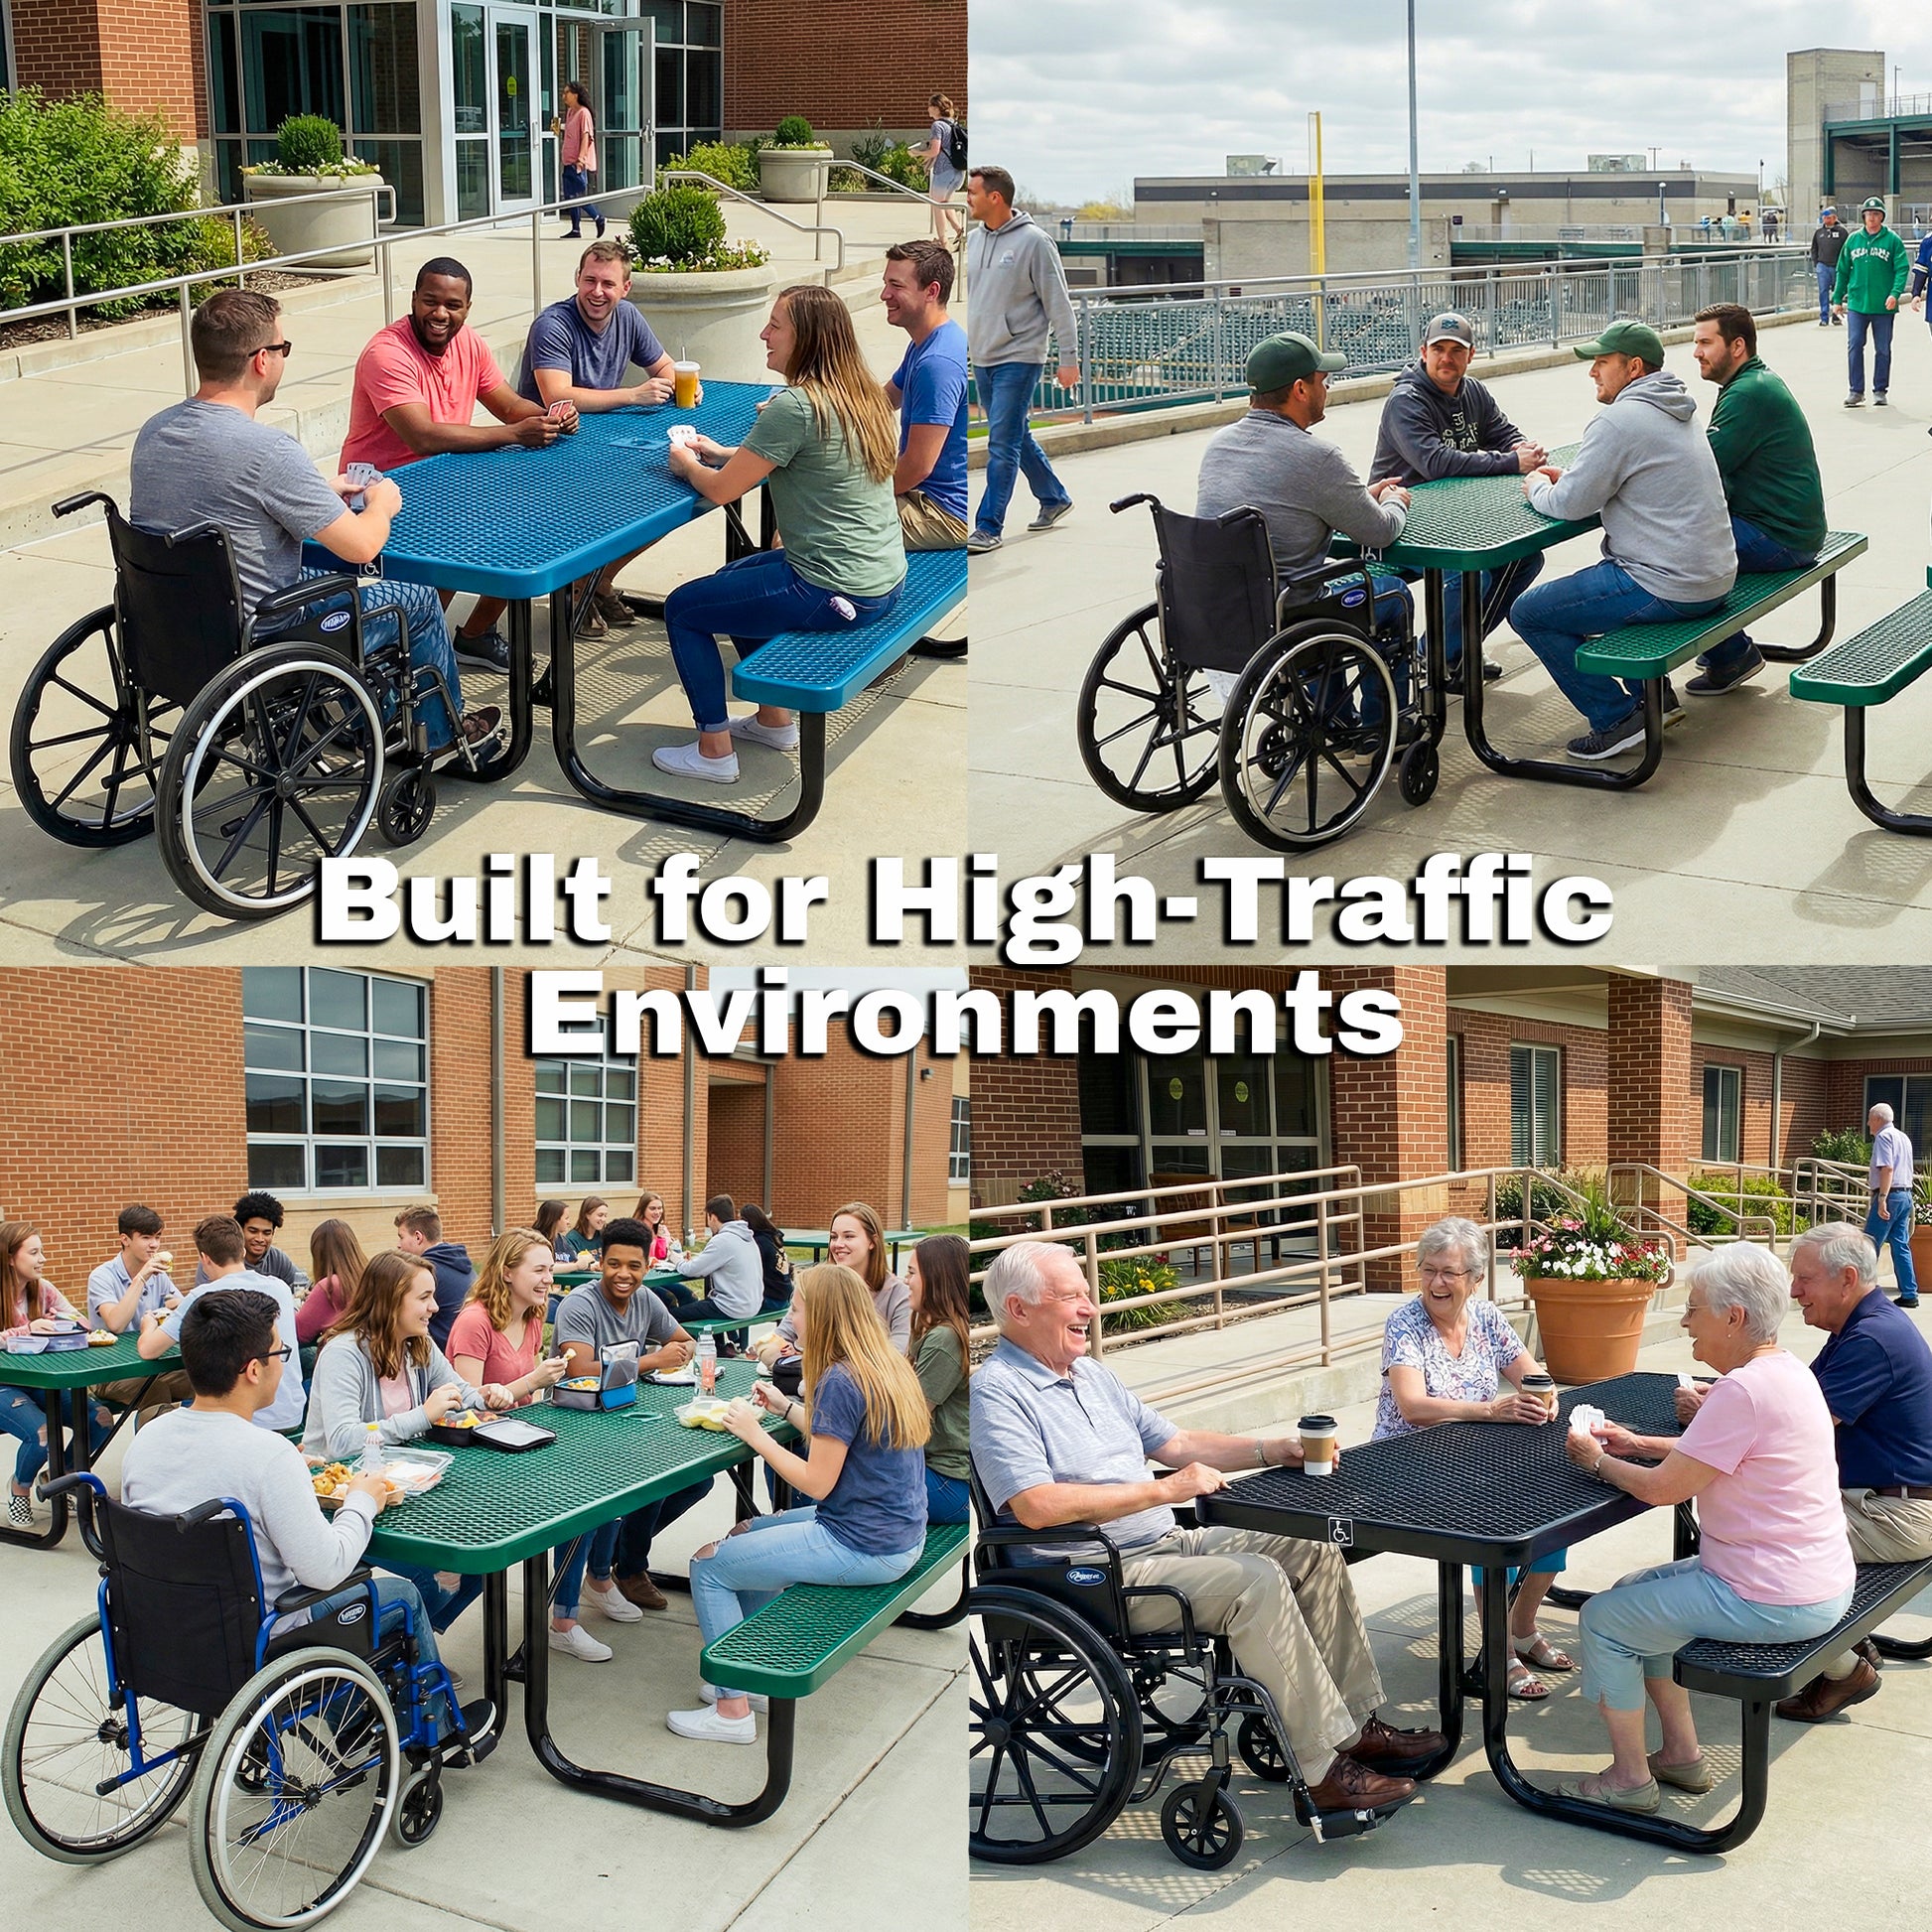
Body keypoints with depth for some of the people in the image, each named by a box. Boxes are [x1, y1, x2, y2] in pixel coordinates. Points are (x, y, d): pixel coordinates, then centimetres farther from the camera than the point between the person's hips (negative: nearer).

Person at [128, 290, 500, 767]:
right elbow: (360, 546, -19)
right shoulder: (265, 449, -27)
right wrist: (382, 503, 3)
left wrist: (320, 491, 20)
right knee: (417, 600, 14)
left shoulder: (153, 431, -1)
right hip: (252, 649, -8)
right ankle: (442, 732, 37)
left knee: (332, 578, 34)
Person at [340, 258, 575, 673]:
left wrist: (551, 417, -14)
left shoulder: (469, 344, 3)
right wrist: (514, 434, -30)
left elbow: (510, 405, 10)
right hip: (384, 494, -8)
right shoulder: (387, 354, -22)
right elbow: (423, 437, -31)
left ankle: (477, 633, 14)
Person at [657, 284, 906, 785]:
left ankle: (714, 751, 13)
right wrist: (720, 453, 16)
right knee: (731, 578, 32)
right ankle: (774, 720, 37)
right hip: (885, 581, 9)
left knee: (682, 609, 8)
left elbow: (721, 490, -14)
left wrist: (687, 464, 7)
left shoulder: (795, 406, -21)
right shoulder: (860, 395, 7)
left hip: (834, 593, -9)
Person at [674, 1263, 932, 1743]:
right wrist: (786, 1408, 17)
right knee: (746, 1533, 27)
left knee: (708, 1565, 1)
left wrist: (754, 1433, -11)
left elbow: (817, 1483, -19)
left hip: (862, 1549, -10)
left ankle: (732, 1711, 5)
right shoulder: (888, 1366, 5)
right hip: (900, 1536, 10)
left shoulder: (840, 1382, -23)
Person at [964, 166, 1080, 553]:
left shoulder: (1033, 241, -11)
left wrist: (1069, 357, -9)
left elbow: (1059, 303, -9)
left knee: (1002, 444, -8)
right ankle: (1054, 498, 33)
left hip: (1019, 358, -7)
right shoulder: (973, 240, 9)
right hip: (982, 358, 7)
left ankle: (989, 527, -6)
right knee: (1018, 439, 16)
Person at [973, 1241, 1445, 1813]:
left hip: (1166, 1542, 10)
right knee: (1254, 1581, -27)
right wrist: (1164, 1489, -23)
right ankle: (1324, 1769, -21)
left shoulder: (1091, 1374, 17)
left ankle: (1355, 1724, 6)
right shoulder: (996, 1394, -13)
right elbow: (1036, 1506, -26)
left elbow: (1173, 1442, 23)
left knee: (1315, 1553, 1)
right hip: (1096, 1580, -9)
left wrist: (1271, 1451, 10)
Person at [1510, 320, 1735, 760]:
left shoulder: (1620, 419, -16)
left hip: (1669, 588, -10)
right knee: (1600, 580, 35)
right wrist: (1567, 478, 15)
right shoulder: (1674, 411, 14)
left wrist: (1538, 488, 6)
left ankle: (1616, 717, -1)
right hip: (1715, 577, 10)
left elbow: (1571, 505, -16)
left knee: (1529, 612, -3)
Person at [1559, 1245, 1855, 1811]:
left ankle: (1629, 1779, 13)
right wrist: (1640, 1444, 12)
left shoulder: (1744, 1390, -25)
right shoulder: (1786, 1370, 6)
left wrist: (1596, 1460, -3)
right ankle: (1683, 1754, 26)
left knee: (1604, 1620, 2)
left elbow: (1660, 1488, -21)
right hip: (1815, 1583, 10)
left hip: (1773, 1602, -10)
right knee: (1635, 1595, 22)